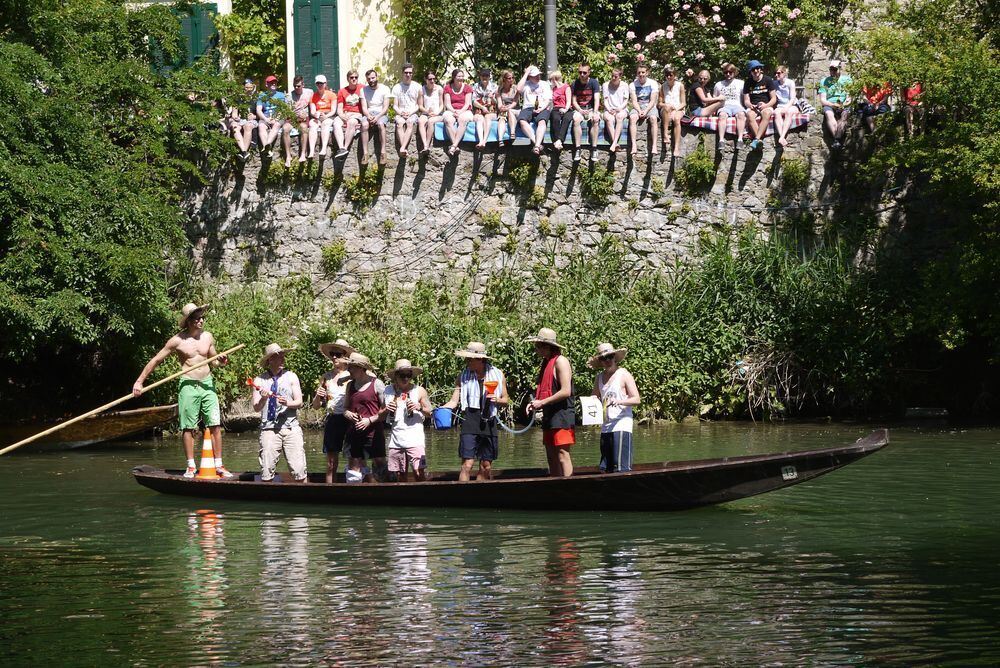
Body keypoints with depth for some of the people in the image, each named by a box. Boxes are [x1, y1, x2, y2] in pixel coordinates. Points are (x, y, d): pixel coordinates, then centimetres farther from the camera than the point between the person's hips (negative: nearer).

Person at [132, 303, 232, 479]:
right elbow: (155, 360, -1)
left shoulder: (208, 337, 8)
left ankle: (219, 465, 1)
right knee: (188, 427, -2)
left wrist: (220, 362, -4)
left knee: (215, 425, -2)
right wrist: (139, 381, -4)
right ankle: (191, 467, 5)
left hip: (207, 385, 4)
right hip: (188, 385, -4)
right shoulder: (178, 341, -5)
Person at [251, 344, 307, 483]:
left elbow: (299, 402, 3)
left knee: (298, 470, -7)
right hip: (269, 428, 0)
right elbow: (256, 408, 1)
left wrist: (288, 403, -17)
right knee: (266, 471, -5)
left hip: (291, 427, 0)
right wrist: (263, 399, -20)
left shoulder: (291, 377, 9)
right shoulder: (259, 381, 6)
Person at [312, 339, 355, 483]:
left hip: (349, 421, -3)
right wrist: (318, 396, -6)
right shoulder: (326, 377, 11)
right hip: (332, 421, 3)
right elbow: (316, 406, 13)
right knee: (331, 464, 3)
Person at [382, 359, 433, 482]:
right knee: (400, 476, 6)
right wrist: (387, 410, -4)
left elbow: (429, 413, 8)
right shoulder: (388, 391, 9)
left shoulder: (419, 391, 5)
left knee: (419, 473, -14)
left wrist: (420, 407, -11)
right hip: (395, 441, 3)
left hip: (415, 440, -3)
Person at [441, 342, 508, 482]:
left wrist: (496, 400, -8)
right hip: (470, 420, -2)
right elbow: (454, 401, 2)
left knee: (486, 467, 6)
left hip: (489, 421, 2)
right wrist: (441, 409, -18)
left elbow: (505, 401, 14)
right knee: (467, 464, -13)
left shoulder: (497, 375, 7)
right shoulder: (463, 376, 5)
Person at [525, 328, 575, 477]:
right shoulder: (546, 363, 17)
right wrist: (534, 402, 7)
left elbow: (565, 392, -19)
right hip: (549, 416, 9)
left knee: (562, 455, -11)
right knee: (551, 458, 9)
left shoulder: (560, 361, -11)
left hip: (561, 415, -9)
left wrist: (542, 403, -14)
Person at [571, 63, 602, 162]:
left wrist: (595, 112, -27)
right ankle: (577, 149, -35)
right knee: (576, 119, -34)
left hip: (591, 109, -1)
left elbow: (597, 99, -11)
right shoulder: (575, 84, 4)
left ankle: (593, 149, -34)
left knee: (595, 120, -35)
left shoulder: (594, 83, -1)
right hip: (579, 109, 1)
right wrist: (580, 110, -17)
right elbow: (574, 101, 2)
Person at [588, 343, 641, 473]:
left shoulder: (623, 374, -2)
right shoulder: (599, 377, 14)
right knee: (605, 468, 5)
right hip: (605, 427, 6)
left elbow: (636, 399, -5)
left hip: (621, 426, -6)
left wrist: (619, 401, -22)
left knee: (621, 468, -11)